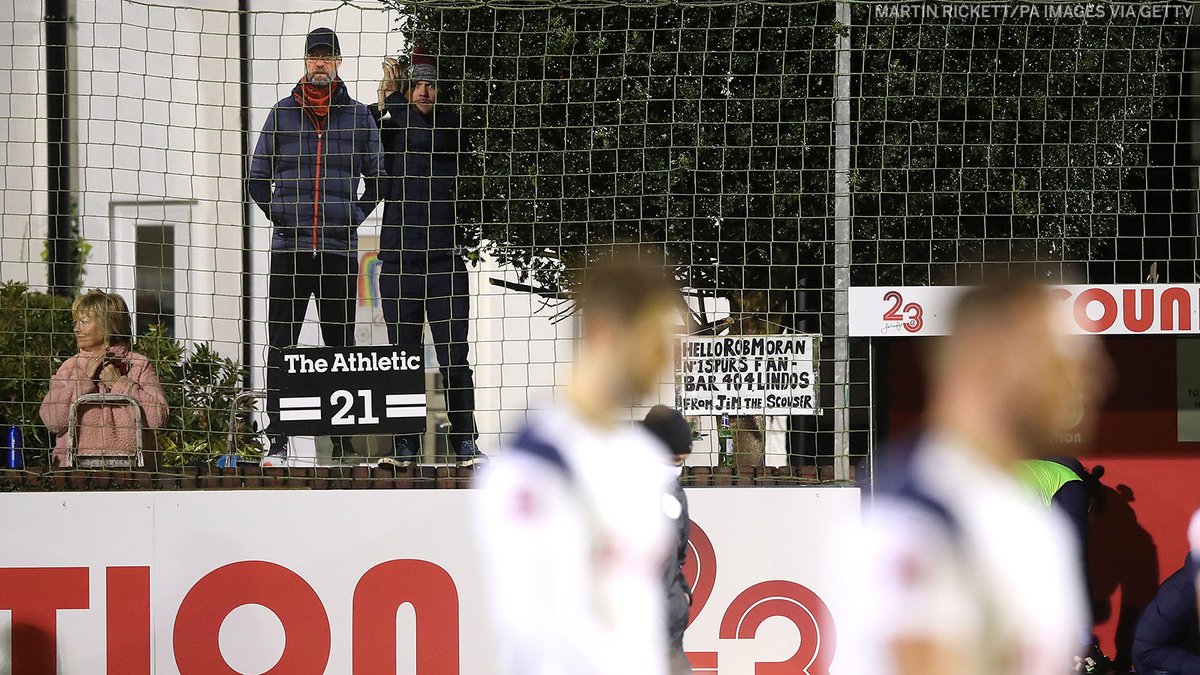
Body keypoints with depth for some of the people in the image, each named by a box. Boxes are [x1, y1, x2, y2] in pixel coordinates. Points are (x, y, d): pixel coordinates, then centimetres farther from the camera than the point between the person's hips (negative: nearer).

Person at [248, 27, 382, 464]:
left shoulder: (359, 118, 8)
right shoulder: (281, 115, 8)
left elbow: (375, 180, 15)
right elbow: (257, 178, 14)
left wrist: (354, 216, 4)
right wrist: (277, 214, 4)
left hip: (339, 250, 0)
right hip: (289, 249, 0)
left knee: (341, 347, 4)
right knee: (280, 346, -3)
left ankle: (343, 443, 8)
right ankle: (277, 442, -1)